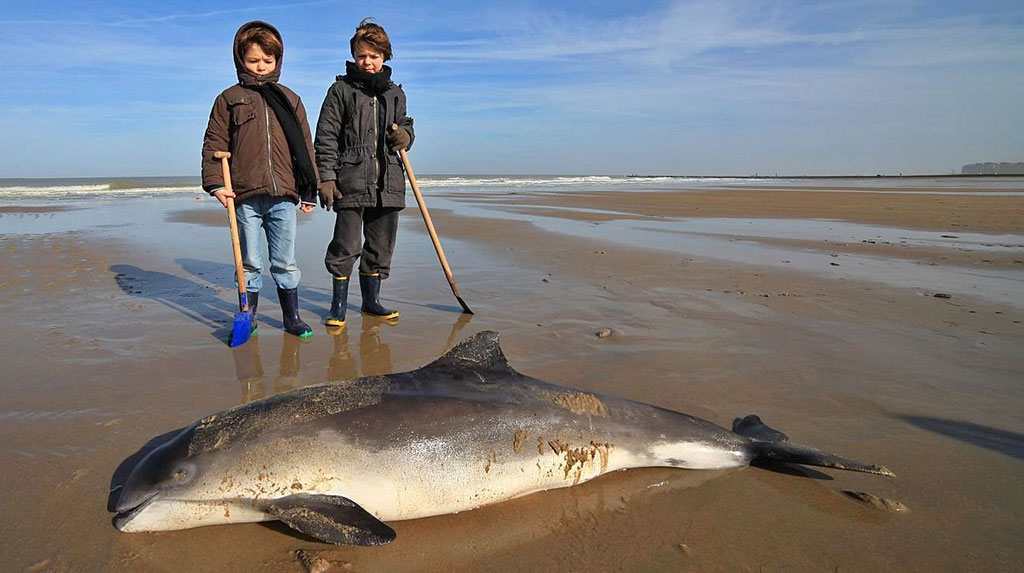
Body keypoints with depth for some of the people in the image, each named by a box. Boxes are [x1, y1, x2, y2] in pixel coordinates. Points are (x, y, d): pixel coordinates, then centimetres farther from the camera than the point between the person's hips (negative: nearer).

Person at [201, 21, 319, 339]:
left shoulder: (290, 100, 13)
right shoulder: (229, 99, 8)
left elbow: (305, 145, 13)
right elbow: (214, 143, 5)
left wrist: (309, 190, 10)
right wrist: (216, 183, -6)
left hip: (284, 195, 1)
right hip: (245, 196, -1)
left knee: (285, 262, 7)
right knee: (249, 262, 8)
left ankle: (292, 318, 17)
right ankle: (247, 318, 20)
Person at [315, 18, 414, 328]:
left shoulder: (395, 93, 15)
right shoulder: (341, 89, 2)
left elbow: (406, 125, 25)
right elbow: (326, 137, -2)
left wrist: (405, 135, -1)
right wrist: (326, 178, -10)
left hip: (387, 184, 5)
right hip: (351, 182, -4)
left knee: (380, 246, 11)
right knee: (346, 247, -2)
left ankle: (371, 300, 24)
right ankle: (338, 305, 12)